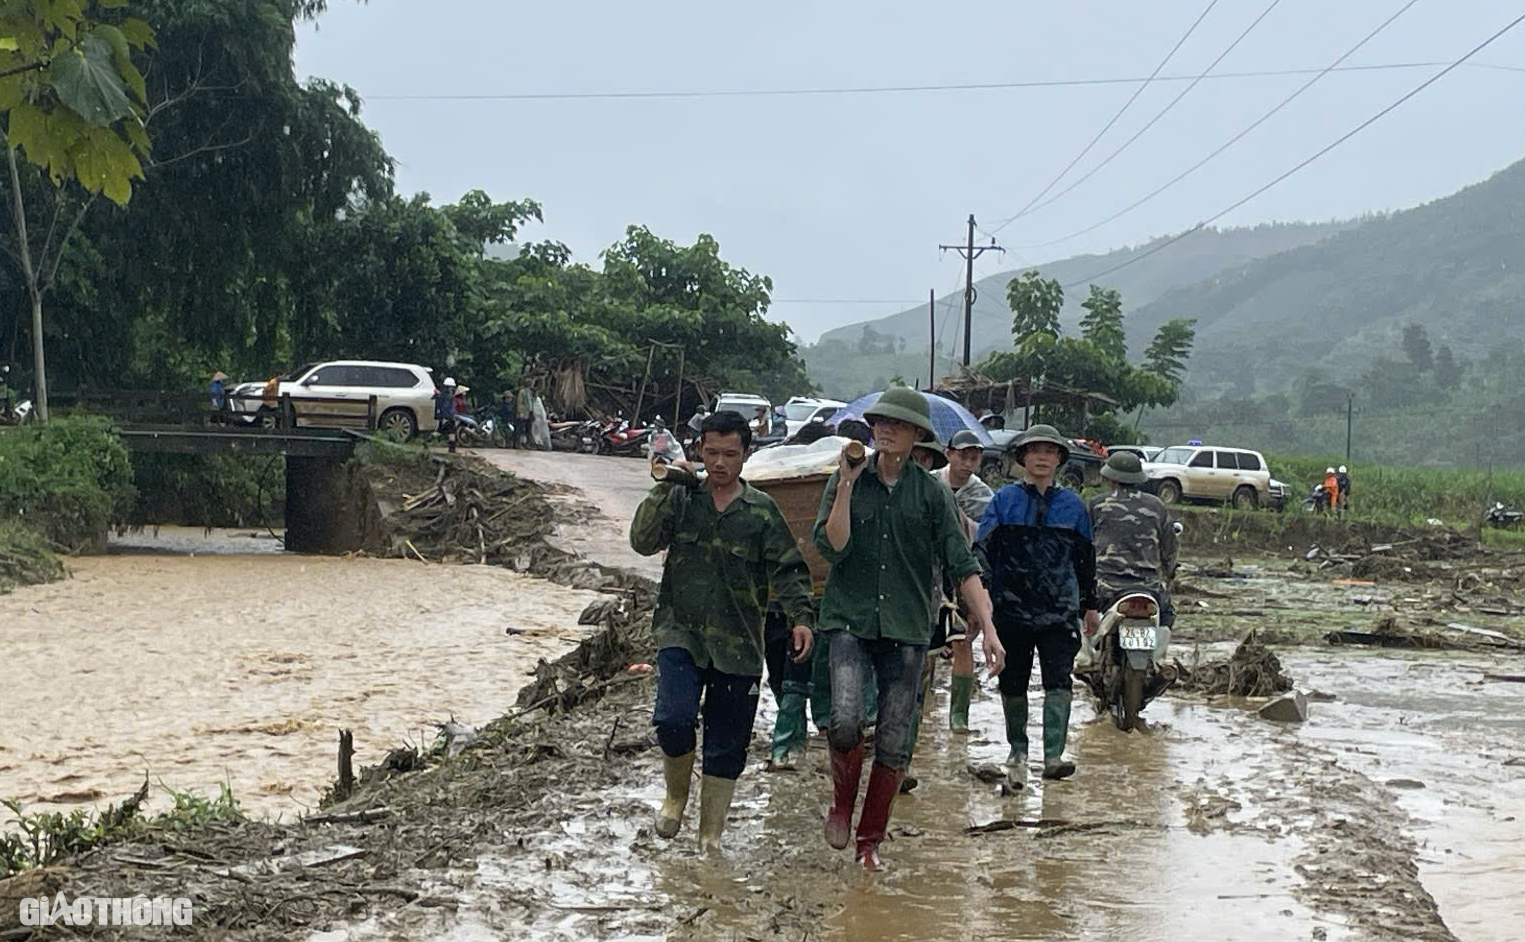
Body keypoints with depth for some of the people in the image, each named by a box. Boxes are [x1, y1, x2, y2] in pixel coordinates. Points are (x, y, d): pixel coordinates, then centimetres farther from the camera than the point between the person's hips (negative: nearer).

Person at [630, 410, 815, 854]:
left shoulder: (761, 510, 4)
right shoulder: (682, 499, 5)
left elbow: (788, 569, 3)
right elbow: (643, 541, -7)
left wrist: (801, 617, -12)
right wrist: (665, 490, -15)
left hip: (738, 646, 1)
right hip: (681, 634, -1)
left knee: (728, 746, 5)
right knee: (673, 719, -21)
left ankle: (711, 836, 21)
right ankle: (676, 796, 9)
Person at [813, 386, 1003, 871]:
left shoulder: (931, 492, 3)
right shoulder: (847, 481, 3)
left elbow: (961, 563, 0)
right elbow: (831, 546, -9)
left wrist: (987, 626, -8)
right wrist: (847, 485, -14)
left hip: (906, 628, 1)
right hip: (850, 619, -1)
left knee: (893, 744, 3)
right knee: (845, 722, -20)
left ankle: (870, 840, 19)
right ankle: (841, 803, 9)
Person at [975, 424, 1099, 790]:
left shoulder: (1072, 505, 9)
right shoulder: (1004, 500, 4)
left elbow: (1086, 557, 18)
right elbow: (982, 549, 0)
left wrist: (1090, 606, 20)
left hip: (1059, 609, 0)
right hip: (1012, 607, 0)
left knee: (1059, 681, -12)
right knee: (1013, 683, 9)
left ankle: (1054, 756, -16)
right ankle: (1018, 752, 25)